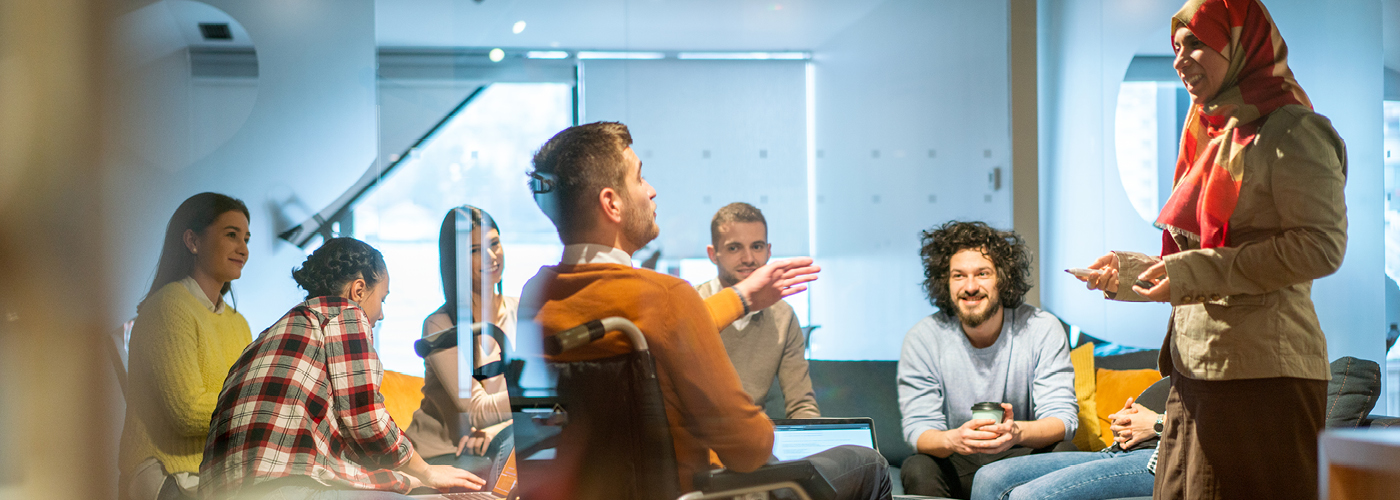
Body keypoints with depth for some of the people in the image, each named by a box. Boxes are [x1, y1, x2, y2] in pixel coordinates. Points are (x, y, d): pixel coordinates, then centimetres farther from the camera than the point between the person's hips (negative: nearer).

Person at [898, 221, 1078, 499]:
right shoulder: (922, 340, -8)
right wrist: (952, 440, -38)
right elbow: (919, 429, -12)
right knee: (918, 470, -31)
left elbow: (1062, 419, -14)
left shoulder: (1043, 330, -8)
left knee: (1065, 454, -29)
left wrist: (1017, 432, -39)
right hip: (956, 465, 0)